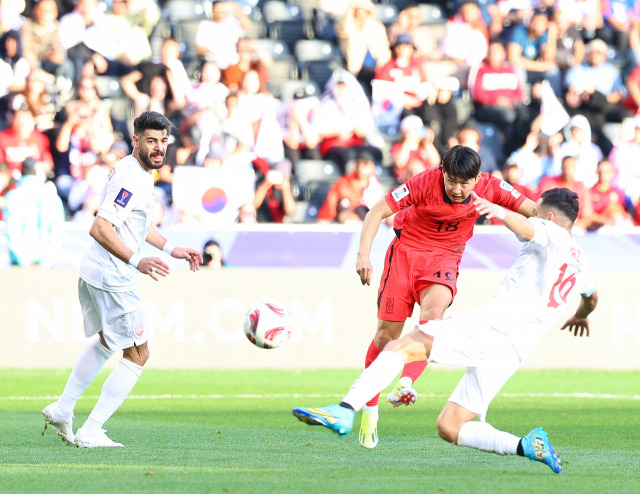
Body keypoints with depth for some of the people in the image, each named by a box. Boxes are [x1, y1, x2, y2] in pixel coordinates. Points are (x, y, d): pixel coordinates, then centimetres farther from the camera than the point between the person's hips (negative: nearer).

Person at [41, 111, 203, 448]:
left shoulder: (139, 171, 11)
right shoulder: (132, 179, -22)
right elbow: (99, 228, -31)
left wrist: (170, 249, 26)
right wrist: (137, 261, -38)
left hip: (95, 274, 10)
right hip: (113, 279, -10)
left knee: (105, 342, 29)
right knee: (137, 355, -2)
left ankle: (62, 410, 37)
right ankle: (90, 433, 0)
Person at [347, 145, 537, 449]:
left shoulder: (489, 188, -14)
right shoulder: (426, 182, -22)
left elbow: (533, 210, -5)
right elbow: (378, 212, -17)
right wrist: (363, 255, -27)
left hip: (444, 258, 1)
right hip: (406, 250, -1)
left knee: (435, 306, -33)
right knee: (387, 335, -4)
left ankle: (405, 384, -41)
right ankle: (369, 409, 15)